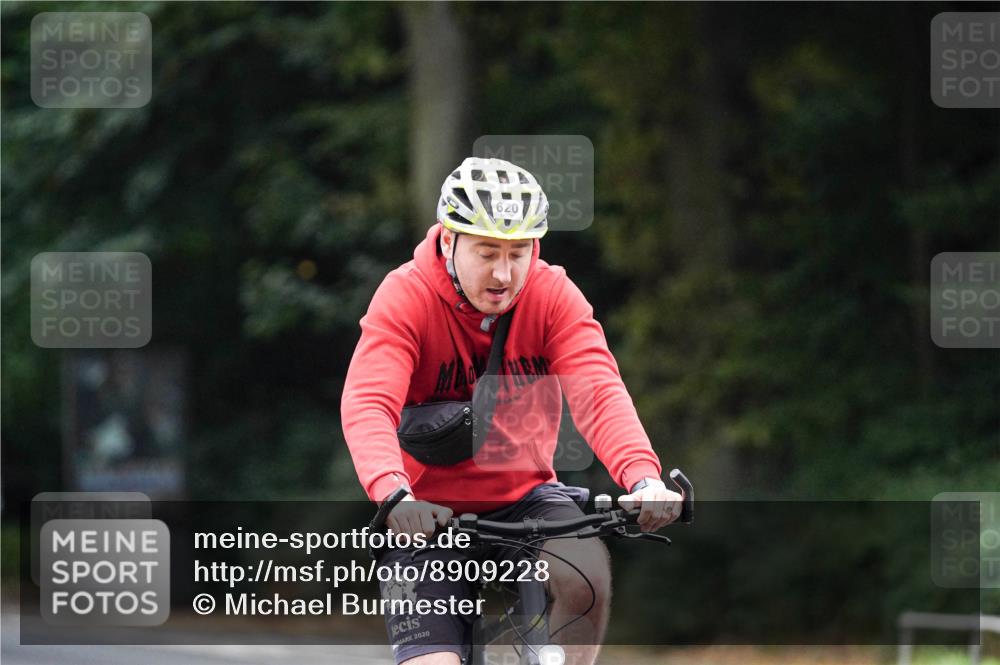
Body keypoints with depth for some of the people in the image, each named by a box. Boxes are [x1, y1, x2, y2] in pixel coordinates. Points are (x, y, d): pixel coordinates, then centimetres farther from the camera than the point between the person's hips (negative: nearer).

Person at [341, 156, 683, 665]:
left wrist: (643, 477, -43)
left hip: (525, 496, 2)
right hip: (429, 512, -2)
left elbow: (598, 392, -24)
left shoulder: (553, 294, -10)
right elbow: (367, 407, -30)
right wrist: (395, 496, -50)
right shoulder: (405, 297, -17)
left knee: (587, 577, -29)